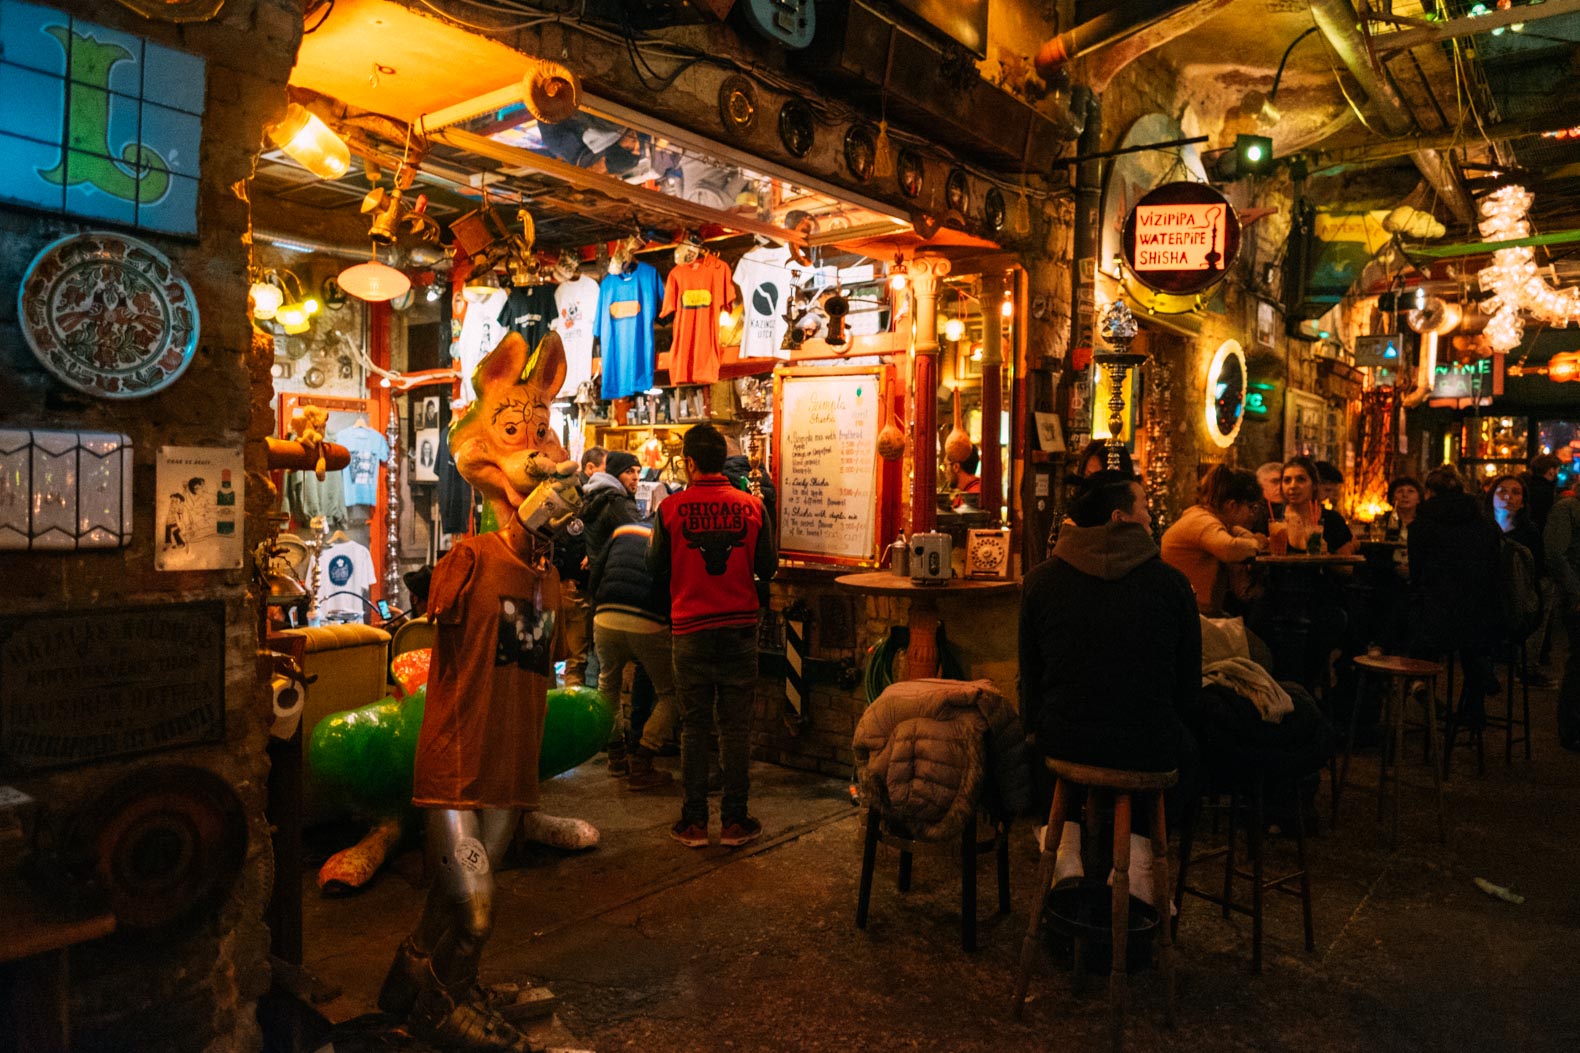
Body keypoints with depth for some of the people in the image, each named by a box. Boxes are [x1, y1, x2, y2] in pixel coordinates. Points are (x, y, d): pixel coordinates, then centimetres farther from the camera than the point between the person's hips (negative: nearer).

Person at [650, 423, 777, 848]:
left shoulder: (671, 509, -7)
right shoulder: (751, 506, -4)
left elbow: (656, 569, 1)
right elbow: (768, 566, 2)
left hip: (690, 629, -1)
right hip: (740, 626, 1)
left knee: (694, 726, 9)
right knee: (736, 726, 8)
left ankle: (694, 821, 14)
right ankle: (735, 820, 14)